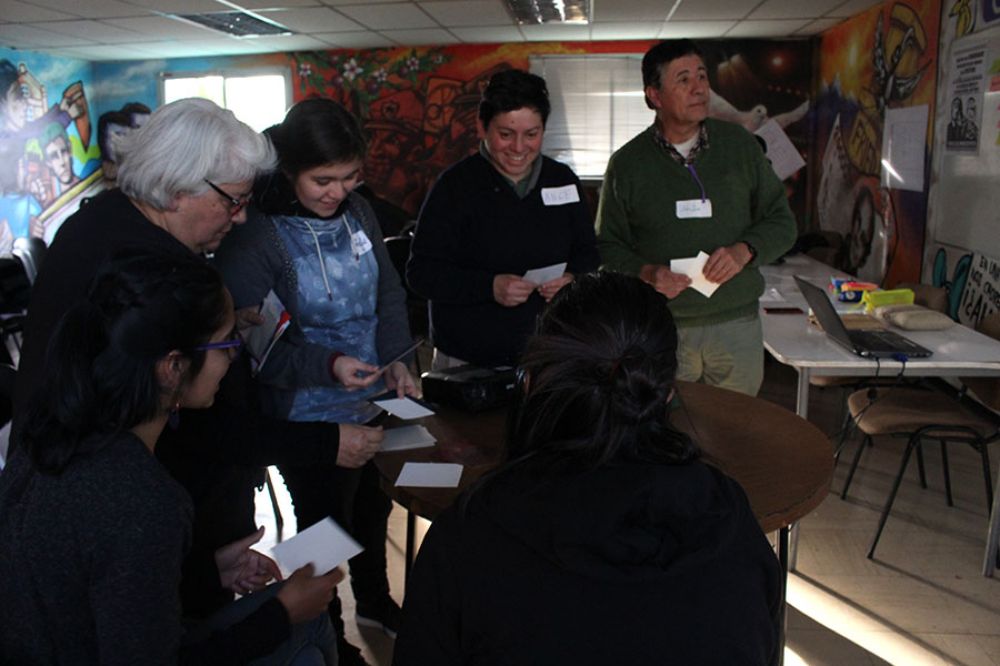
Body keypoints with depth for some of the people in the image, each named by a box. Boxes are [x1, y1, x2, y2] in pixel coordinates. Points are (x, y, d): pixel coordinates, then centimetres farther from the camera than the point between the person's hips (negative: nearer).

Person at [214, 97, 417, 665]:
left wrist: (396, 358, -9)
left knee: (375, 509, 26)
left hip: (377, 401, 6)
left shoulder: (358, 212, -3)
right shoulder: (252, 236, -20)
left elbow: (389, 294, 5)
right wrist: (326, 365, -30)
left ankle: (375, 600, 55)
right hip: (311, 416, -6)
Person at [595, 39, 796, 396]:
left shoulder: (740, 145, 5)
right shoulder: (627, 163, 1)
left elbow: (781, 221, 9)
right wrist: (645, 272, -15)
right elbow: (608, 246, 4)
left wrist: (744, 250, -11)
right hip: (659, 329, -2)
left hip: (737, 324, 2)